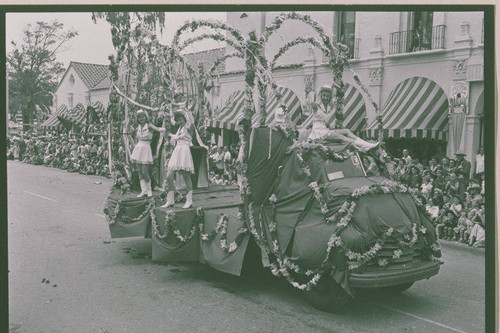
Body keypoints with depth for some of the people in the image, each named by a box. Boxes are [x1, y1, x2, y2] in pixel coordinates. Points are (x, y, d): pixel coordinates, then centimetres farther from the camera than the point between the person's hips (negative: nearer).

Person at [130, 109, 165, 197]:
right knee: (139, 171, 3)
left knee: (145, 172, -7)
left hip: (146, 148, -5)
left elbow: (159, 130, -17)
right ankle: (144, 190, 10)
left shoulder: (149, 126, -4)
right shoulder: (138, 127, 12)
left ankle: (149, 189, 12)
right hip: (138, 147, 5)